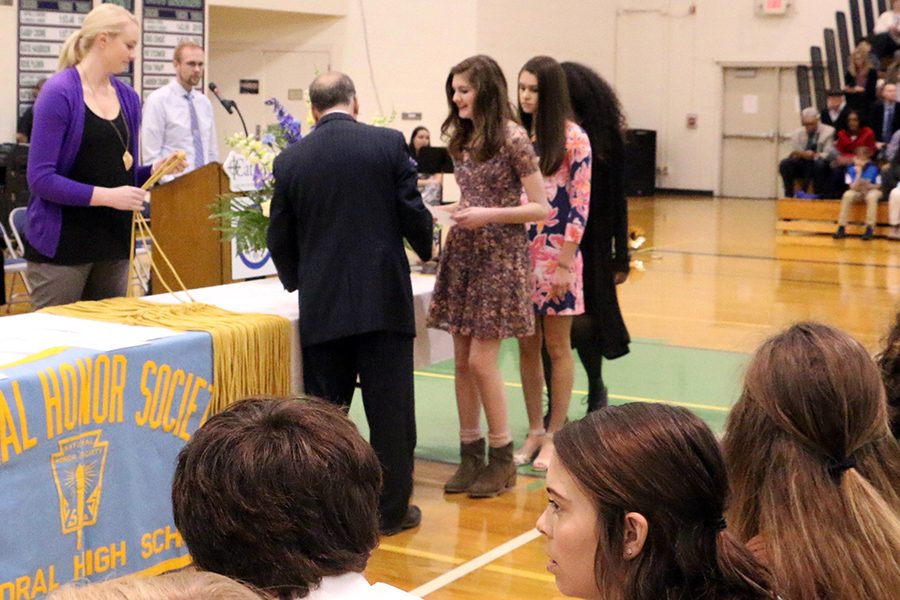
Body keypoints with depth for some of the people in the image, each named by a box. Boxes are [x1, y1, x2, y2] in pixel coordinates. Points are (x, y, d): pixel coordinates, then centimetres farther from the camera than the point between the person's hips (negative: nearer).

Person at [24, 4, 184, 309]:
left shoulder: (128, 98, 8)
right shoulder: (59, 93, -12)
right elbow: (40, 178, -17)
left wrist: (154, 170, -3)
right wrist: (107, 196, -22)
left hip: (114, 242, 6)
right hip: (62, 243, -6)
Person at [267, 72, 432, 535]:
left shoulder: (291, 160, 3)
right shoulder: (389, 144, -3)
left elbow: (279, 238, 7)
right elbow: (412, 213, -3)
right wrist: (425, 247, 19)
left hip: (321, 306, 2)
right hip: (384, 300, -2)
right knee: (390, 410, 6)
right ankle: (392, 509, 13)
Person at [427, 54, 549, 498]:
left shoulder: (513, 139, -11)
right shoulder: (462, 138, 11)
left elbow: (541, 209, -11)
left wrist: (488, 215, -19)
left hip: (500, 256, -7)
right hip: (462, 252, 7)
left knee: (481, 360, -7)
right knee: (462, 361, 7)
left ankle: (502, 460, 7)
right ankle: (470, 456, 16)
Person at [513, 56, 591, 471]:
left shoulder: (573, 139, -8)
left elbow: (580, 205, -10)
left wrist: (565, 264, -14)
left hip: (556, 254, -5)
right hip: (519, 252, 5)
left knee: (557, 347, 4)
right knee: (527, 346, 10)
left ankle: (555, 436, 13)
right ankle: (535, 431, 20)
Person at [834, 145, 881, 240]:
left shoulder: (874, 168, -10)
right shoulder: (851, 169, -9)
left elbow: (878, 186, -2)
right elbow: (853, 187, -17)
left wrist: (868, 186, -20)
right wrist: (859, 173, -23)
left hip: (872, 190, -1)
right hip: (857, 192, 1)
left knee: (872, 196, -36)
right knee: (847, 195, -30)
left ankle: (870, 228, -33)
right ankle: (842, 228, -28)